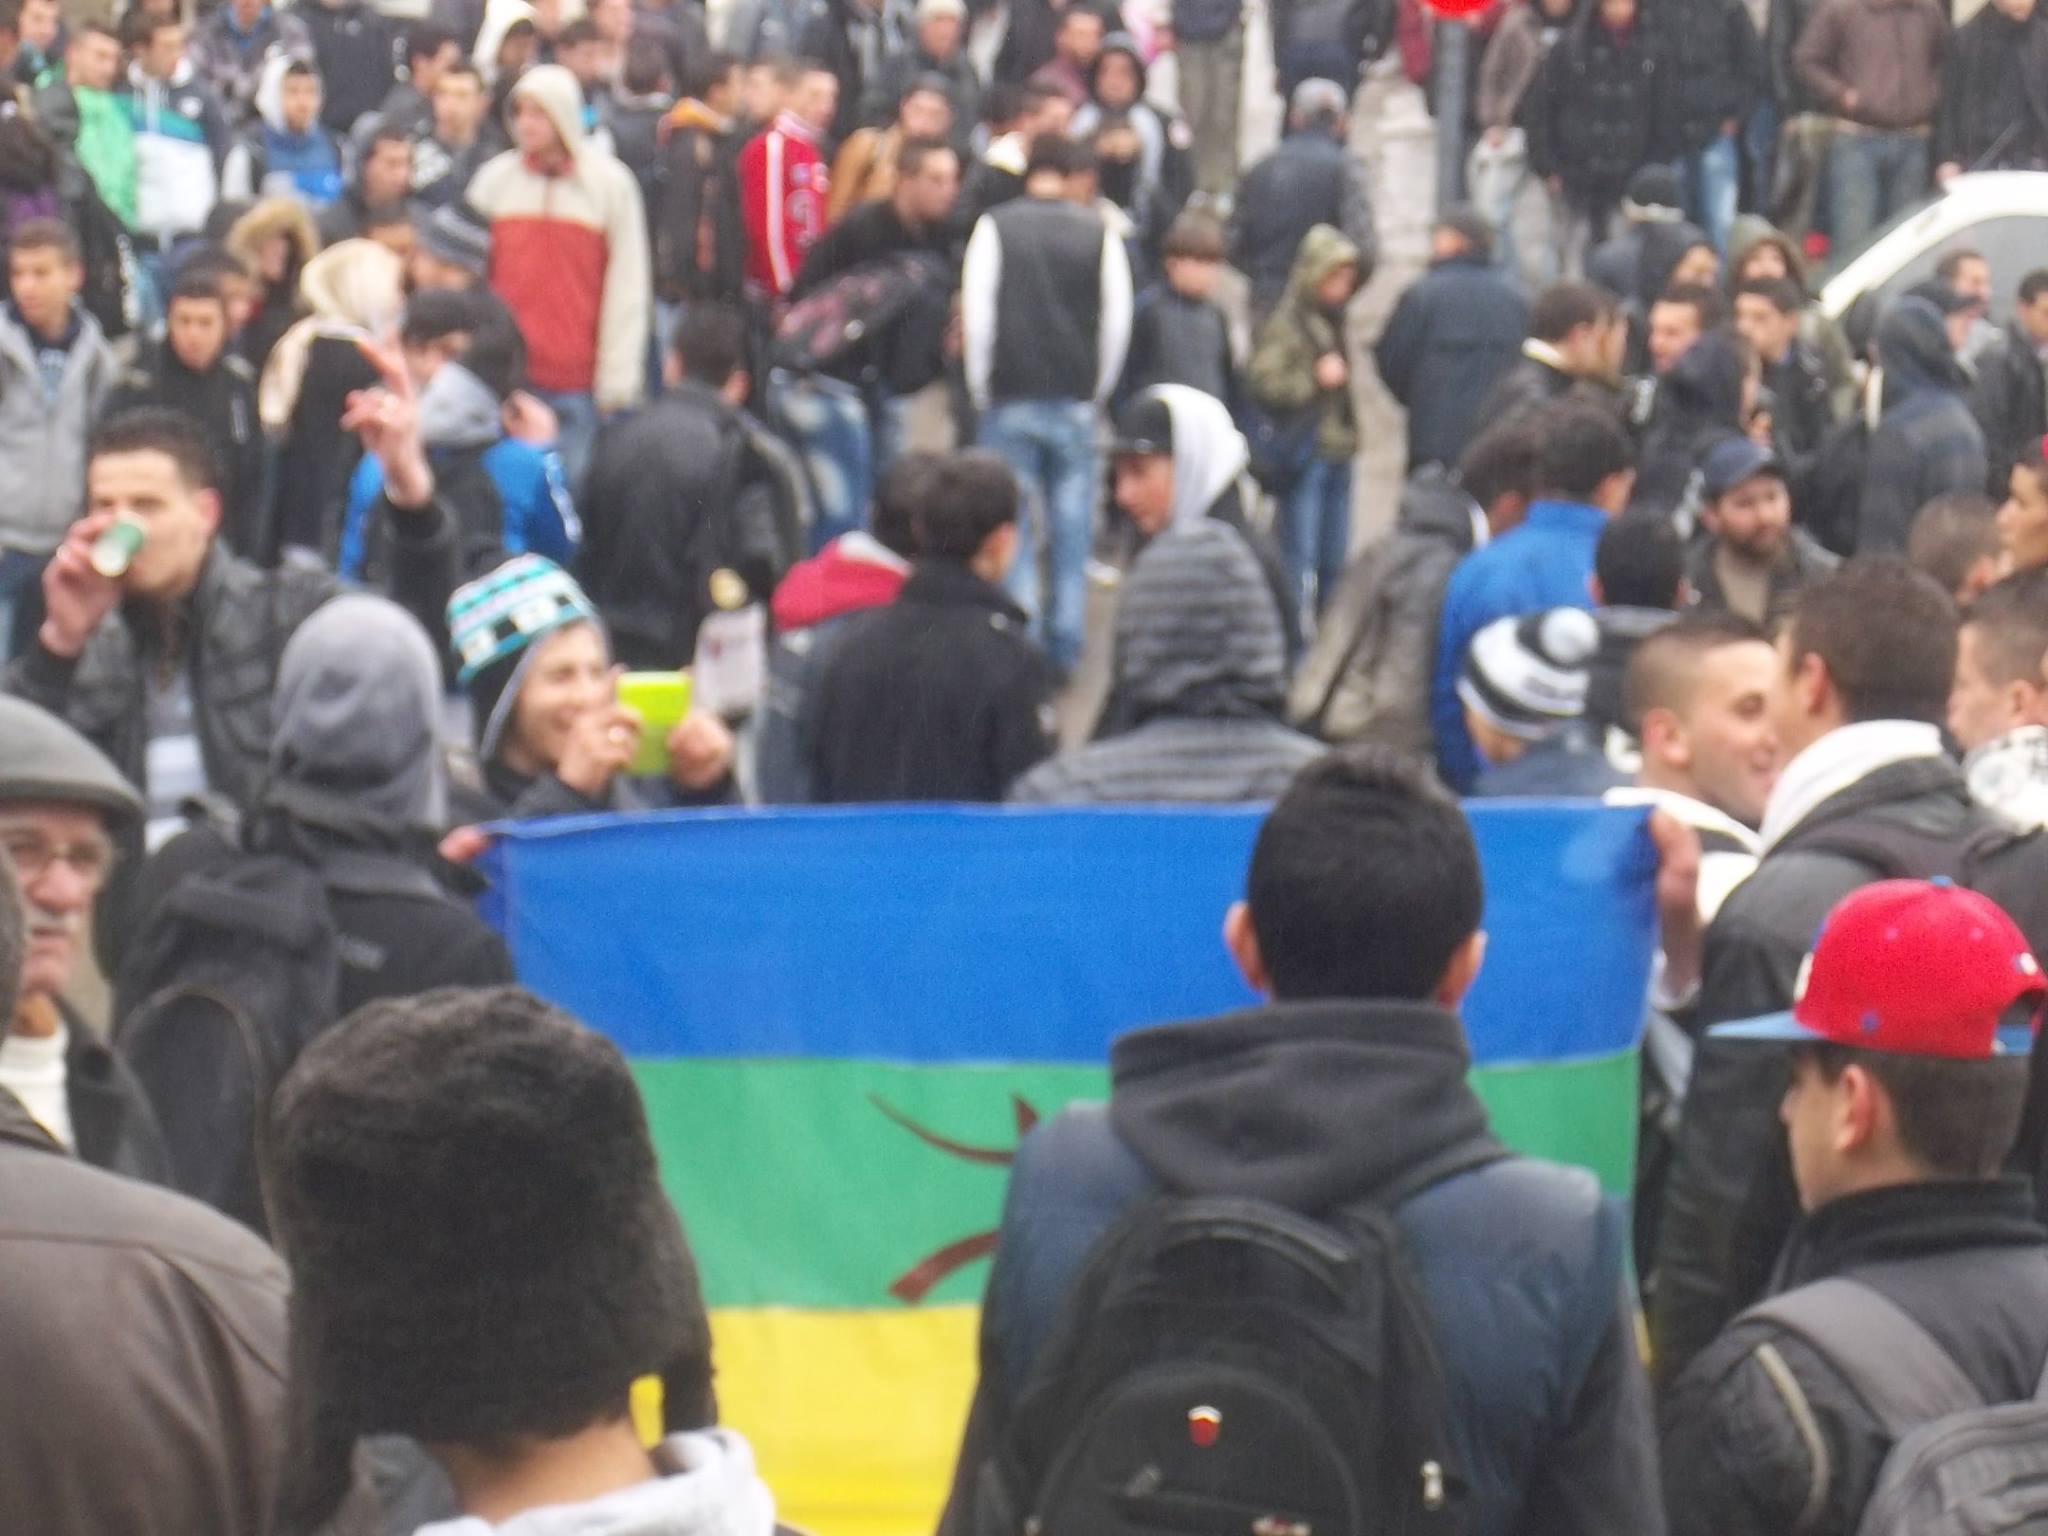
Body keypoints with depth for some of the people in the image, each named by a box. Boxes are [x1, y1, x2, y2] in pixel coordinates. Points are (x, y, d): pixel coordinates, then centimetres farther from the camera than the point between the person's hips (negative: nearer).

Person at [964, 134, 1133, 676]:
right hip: (1076, 404, 1)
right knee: (1071, 524, 9)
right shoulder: (1100, 235, 0)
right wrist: (1095, 389, 13)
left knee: (1013, 527, 4)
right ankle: (1064, 647, 11)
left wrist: (983, 392, 5)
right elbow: (1118, 322, 1)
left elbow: (977, 312, -5)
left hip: (1010, 402, -1)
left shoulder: (995, 227, -2)